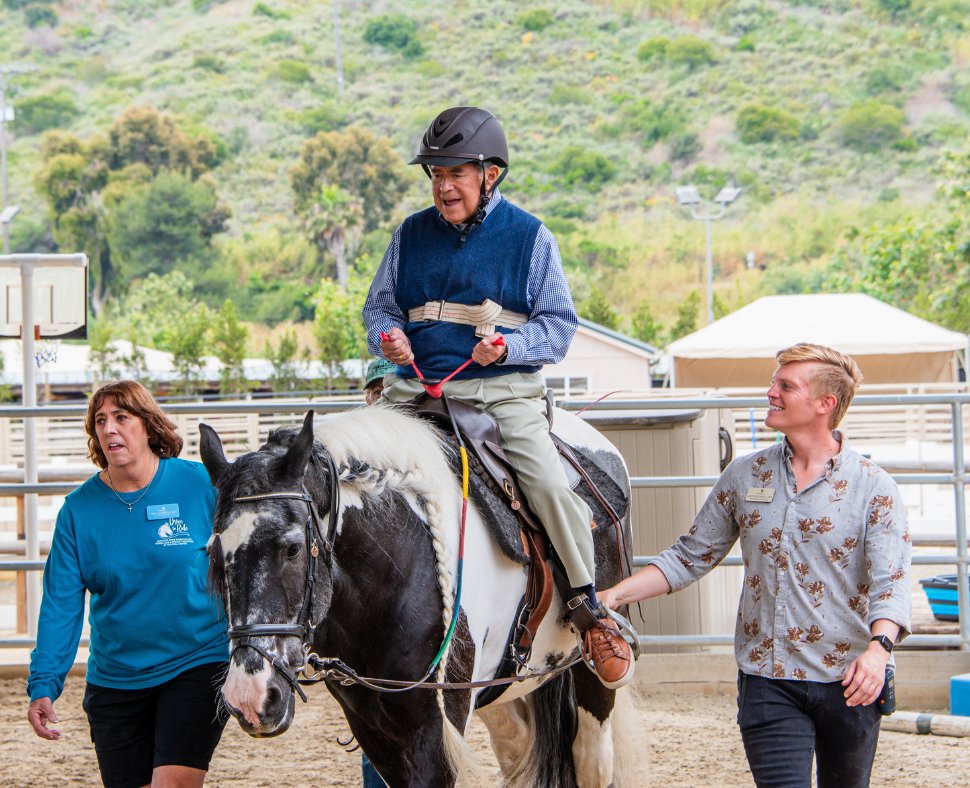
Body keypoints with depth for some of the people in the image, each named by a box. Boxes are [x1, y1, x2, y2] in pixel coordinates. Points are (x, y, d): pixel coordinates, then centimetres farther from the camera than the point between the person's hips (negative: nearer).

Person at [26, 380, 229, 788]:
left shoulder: (200, 484, -5)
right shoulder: (79, 509, -1)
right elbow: (61, 604, -2)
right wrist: (43, 685, -12)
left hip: (198, 666, -3)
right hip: (115, 676, 3)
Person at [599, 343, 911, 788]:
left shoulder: (873, 487, -4)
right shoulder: (745, 477, 6)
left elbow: (891, 582, -14)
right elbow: (692, 556, 12)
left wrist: (878, 648, -34)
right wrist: (615, 595, 0)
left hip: (850, 683, -1)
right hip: (768, 683, 1)